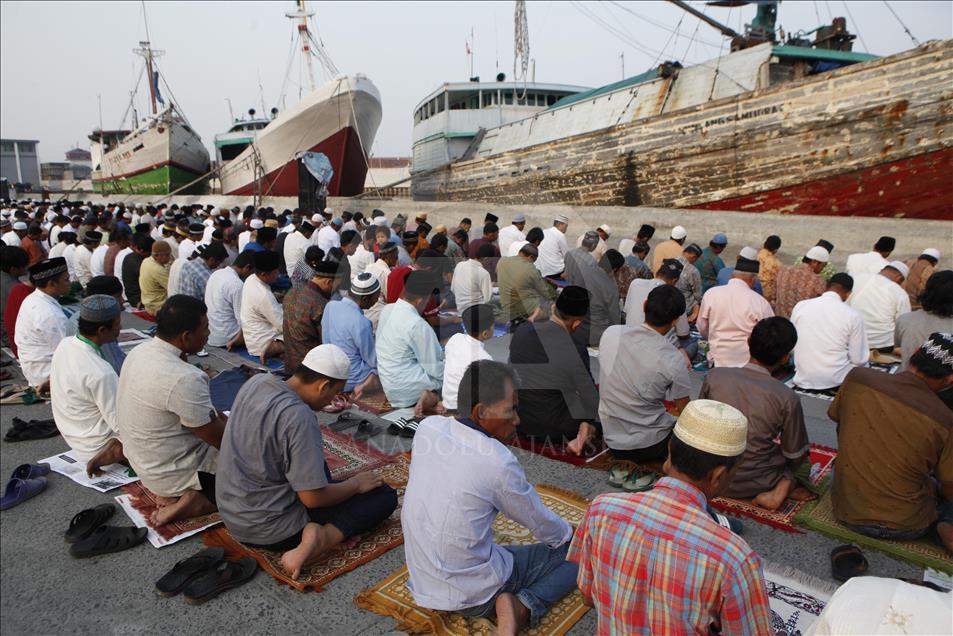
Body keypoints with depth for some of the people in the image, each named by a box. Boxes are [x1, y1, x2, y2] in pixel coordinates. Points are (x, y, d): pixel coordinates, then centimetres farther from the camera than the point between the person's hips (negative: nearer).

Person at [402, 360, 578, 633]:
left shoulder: (428, 427, -12)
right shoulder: (498, 462, -26)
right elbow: (541, 524, -8)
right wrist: (571, 535, 11)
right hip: (471, 594, -7)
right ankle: (523, 607, -10)